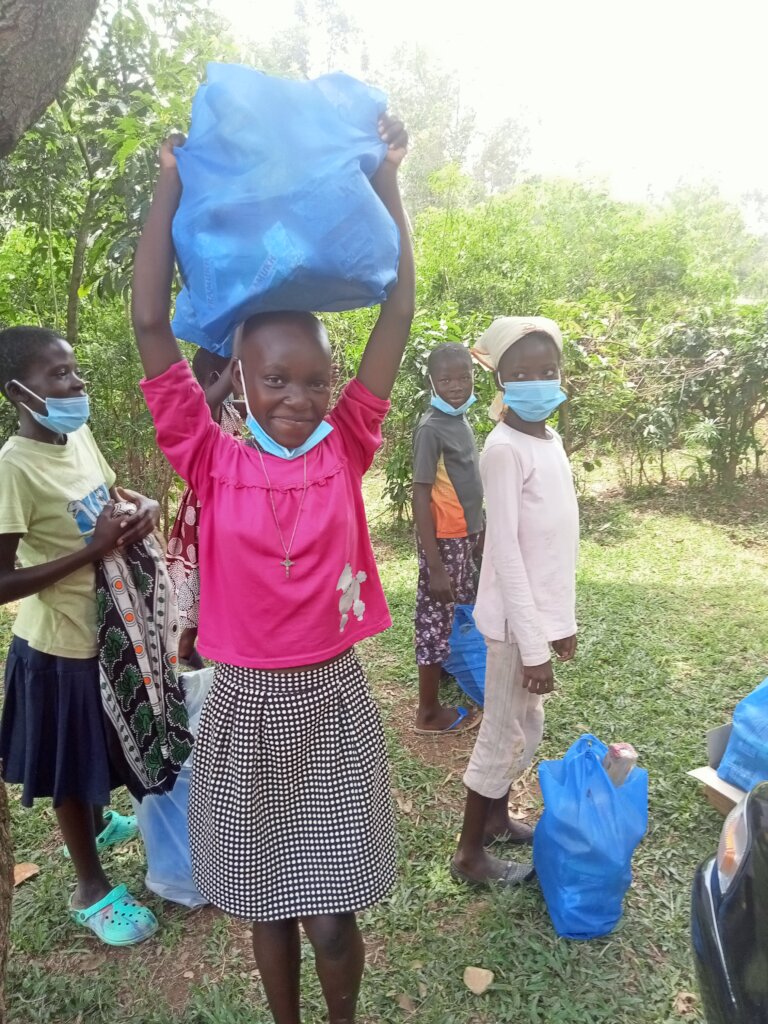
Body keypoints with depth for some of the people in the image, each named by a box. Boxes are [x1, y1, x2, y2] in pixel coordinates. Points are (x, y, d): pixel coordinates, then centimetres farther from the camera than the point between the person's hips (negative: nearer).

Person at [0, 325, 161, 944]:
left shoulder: (80, 436, -3)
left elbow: (111, 491, 16)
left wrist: (145, 505, -6)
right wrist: (93, 550, -29)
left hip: (104, 625, 7)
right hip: (60, 643, -7)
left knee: (102, 748, 28)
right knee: (73, 766, 13)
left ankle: (96, 824, 56)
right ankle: (92, 889, 34)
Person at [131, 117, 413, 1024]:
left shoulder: (345, 450, -5)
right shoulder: (214, 464, -8)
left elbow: (398, 311, -7)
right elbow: (150, 325, -12)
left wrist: (385, 175, -6)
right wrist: (173, 178, -8)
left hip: (333, 699, 0)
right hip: (246, 707, 0)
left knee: (332, 917, 11)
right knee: (266, 907, 19)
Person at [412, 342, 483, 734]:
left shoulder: (461, 422, 7)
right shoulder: (431, 428, -18)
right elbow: (421, 499, -20)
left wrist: (478, 535, 17)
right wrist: (435, 565, -22)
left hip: (465, 537, 8)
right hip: (444, 541, -8)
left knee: (461, 615, 21)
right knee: (436, 618, 3)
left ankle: (449, 671, 42)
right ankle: (429, 711, 17)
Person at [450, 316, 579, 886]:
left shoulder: (550, 439, 8)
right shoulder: (504, 448, -18)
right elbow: (506, 553, -20)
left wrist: (564, 619, 15)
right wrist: (534, 646, -19)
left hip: (544, 613, 8)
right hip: (518, 618, -8)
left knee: (526, 728, 21)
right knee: (507, 734, 5)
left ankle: (496, 818, 42)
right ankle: (470, 853, 25)